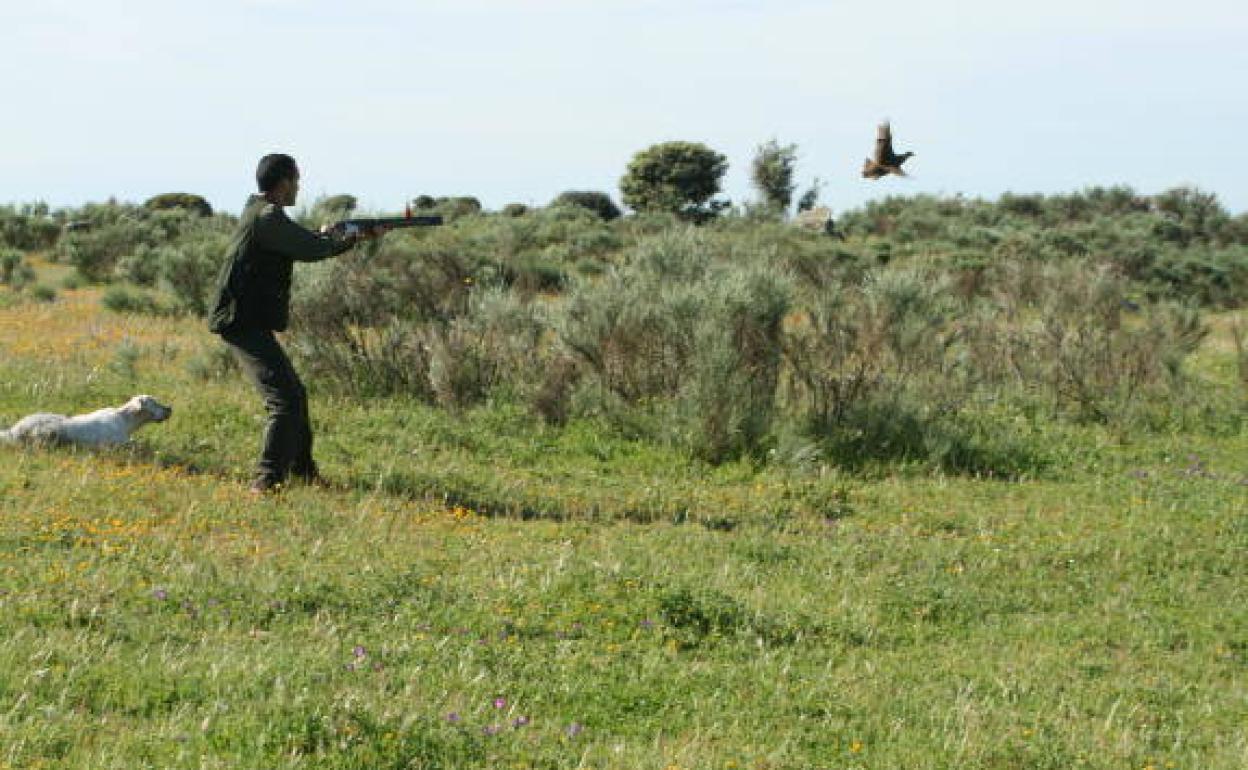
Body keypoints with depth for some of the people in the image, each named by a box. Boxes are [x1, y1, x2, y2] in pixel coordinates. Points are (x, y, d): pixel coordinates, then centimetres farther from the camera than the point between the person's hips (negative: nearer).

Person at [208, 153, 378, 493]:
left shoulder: (261, 213, 16)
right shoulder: (267, 217, -16)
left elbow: (302, 246, 25)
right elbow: (310, 250, -14)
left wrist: (352, 239, 26)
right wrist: (339, 238, 7)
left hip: (247, 322, 11)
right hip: (244, 322, -11)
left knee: (295, 395, 22)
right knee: (285, 401, -18)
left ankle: (302, 469, 36)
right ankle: (267, 482, -22)